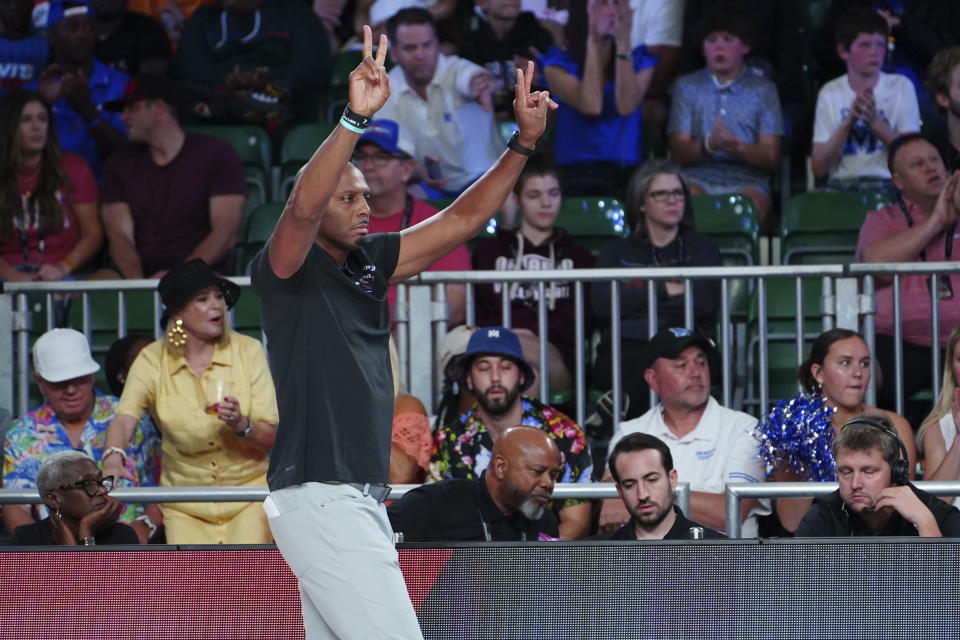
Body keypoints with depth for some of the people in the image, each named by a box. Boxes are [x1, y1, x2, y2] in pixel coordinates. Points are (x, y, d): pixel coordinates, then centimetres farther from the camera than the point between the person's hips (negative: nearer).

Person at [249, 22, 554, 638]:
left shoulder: (369, 262, 15)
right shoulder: (287, 269, -7)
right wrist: (356, 119, -40)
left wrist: (523, 143, 7)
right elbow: (303, 209, -28)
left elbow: (460, 222, 17)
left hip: (358, 501, 9)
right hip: (318, 498, -9)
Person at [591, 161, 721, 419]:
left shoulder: (703, 249, 25)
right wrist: (664, 290, 4)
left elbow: (706, 303, 3)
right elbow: (601, 304, 5)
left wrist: (637, 299, 3)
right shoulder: (618, 252, 27)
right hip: (629, 345, 0)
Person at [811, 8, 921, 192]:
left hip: (888, 183, -1)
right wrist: (848, 122, -14)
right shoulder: (830, 93, 8)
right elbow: (819, 168, 1)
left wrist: (874, 121, -16)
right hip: (842, 183, 1)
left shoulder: (901, 86, 6)